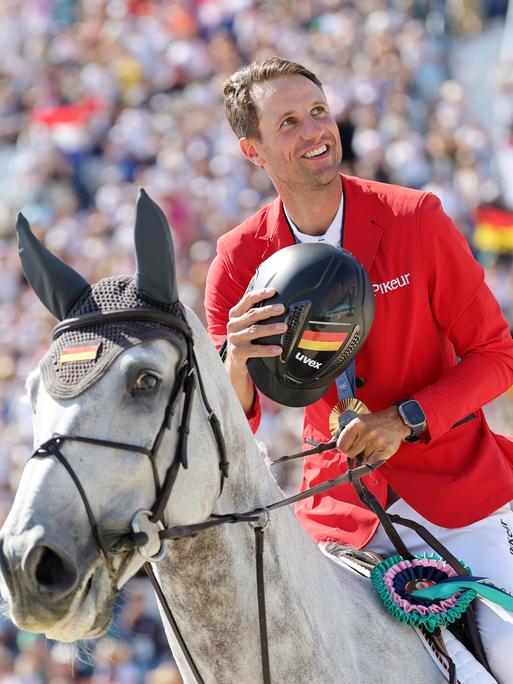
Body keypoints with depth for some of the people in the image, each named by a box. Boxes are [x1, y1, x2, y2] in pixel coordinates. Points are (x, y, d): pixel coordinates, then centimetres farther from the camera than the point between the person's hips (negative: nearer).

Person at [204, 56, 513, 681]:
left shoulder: (415, 219, -8)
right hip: (339, 507, 2)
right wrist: (236, 366, -26)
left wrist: (407, 419, -19)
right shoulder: (239, 261, -3)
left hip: (456, 488, -2)